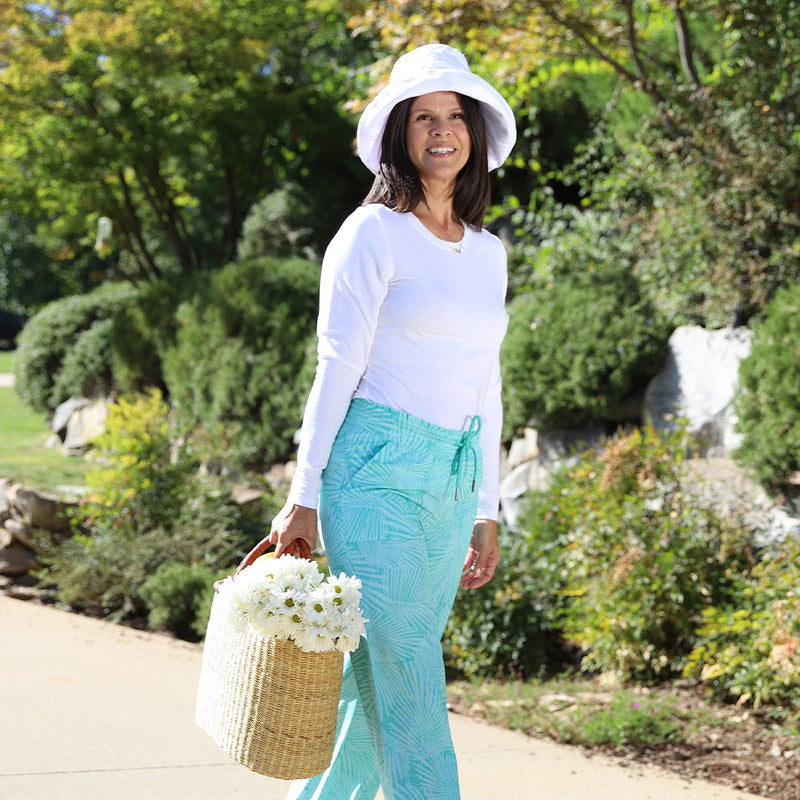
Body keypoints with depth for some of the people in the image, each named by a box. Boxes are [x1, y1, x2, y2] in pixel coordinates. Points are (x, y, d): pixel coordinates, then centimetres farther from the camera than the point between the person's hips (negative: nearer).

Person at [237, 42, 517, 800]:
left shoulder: (488, 251, 14)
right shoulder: (373, 233, -5)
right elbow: (336, 369, -8)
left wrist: (486, 512, 17)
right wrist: (302, 498, -10)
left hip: (449, 483, 6)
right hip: (373, 473, -6)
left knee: (374, 679, 10)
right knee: (407, 677, -10)